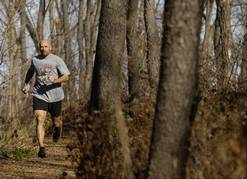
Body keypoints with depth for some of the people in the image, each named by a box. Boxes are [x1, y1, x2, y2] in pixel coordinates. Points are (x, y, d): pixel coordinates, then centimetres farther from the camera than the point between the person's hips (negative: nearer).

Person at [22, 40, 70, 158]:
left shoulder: (57, 60, -5)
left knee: (56, 121, 13)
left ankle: (57, 131, 52)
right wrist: (26, 84, 22)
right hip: (39, 95, 1)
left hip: (55, 95, -1)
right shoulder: (35, 60, 7)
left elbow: (66, 77, -9)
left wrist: (55, 80, -26)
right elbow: (30, 71, 30)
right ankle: (41, 148, -20)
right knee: (39, 119, -17)